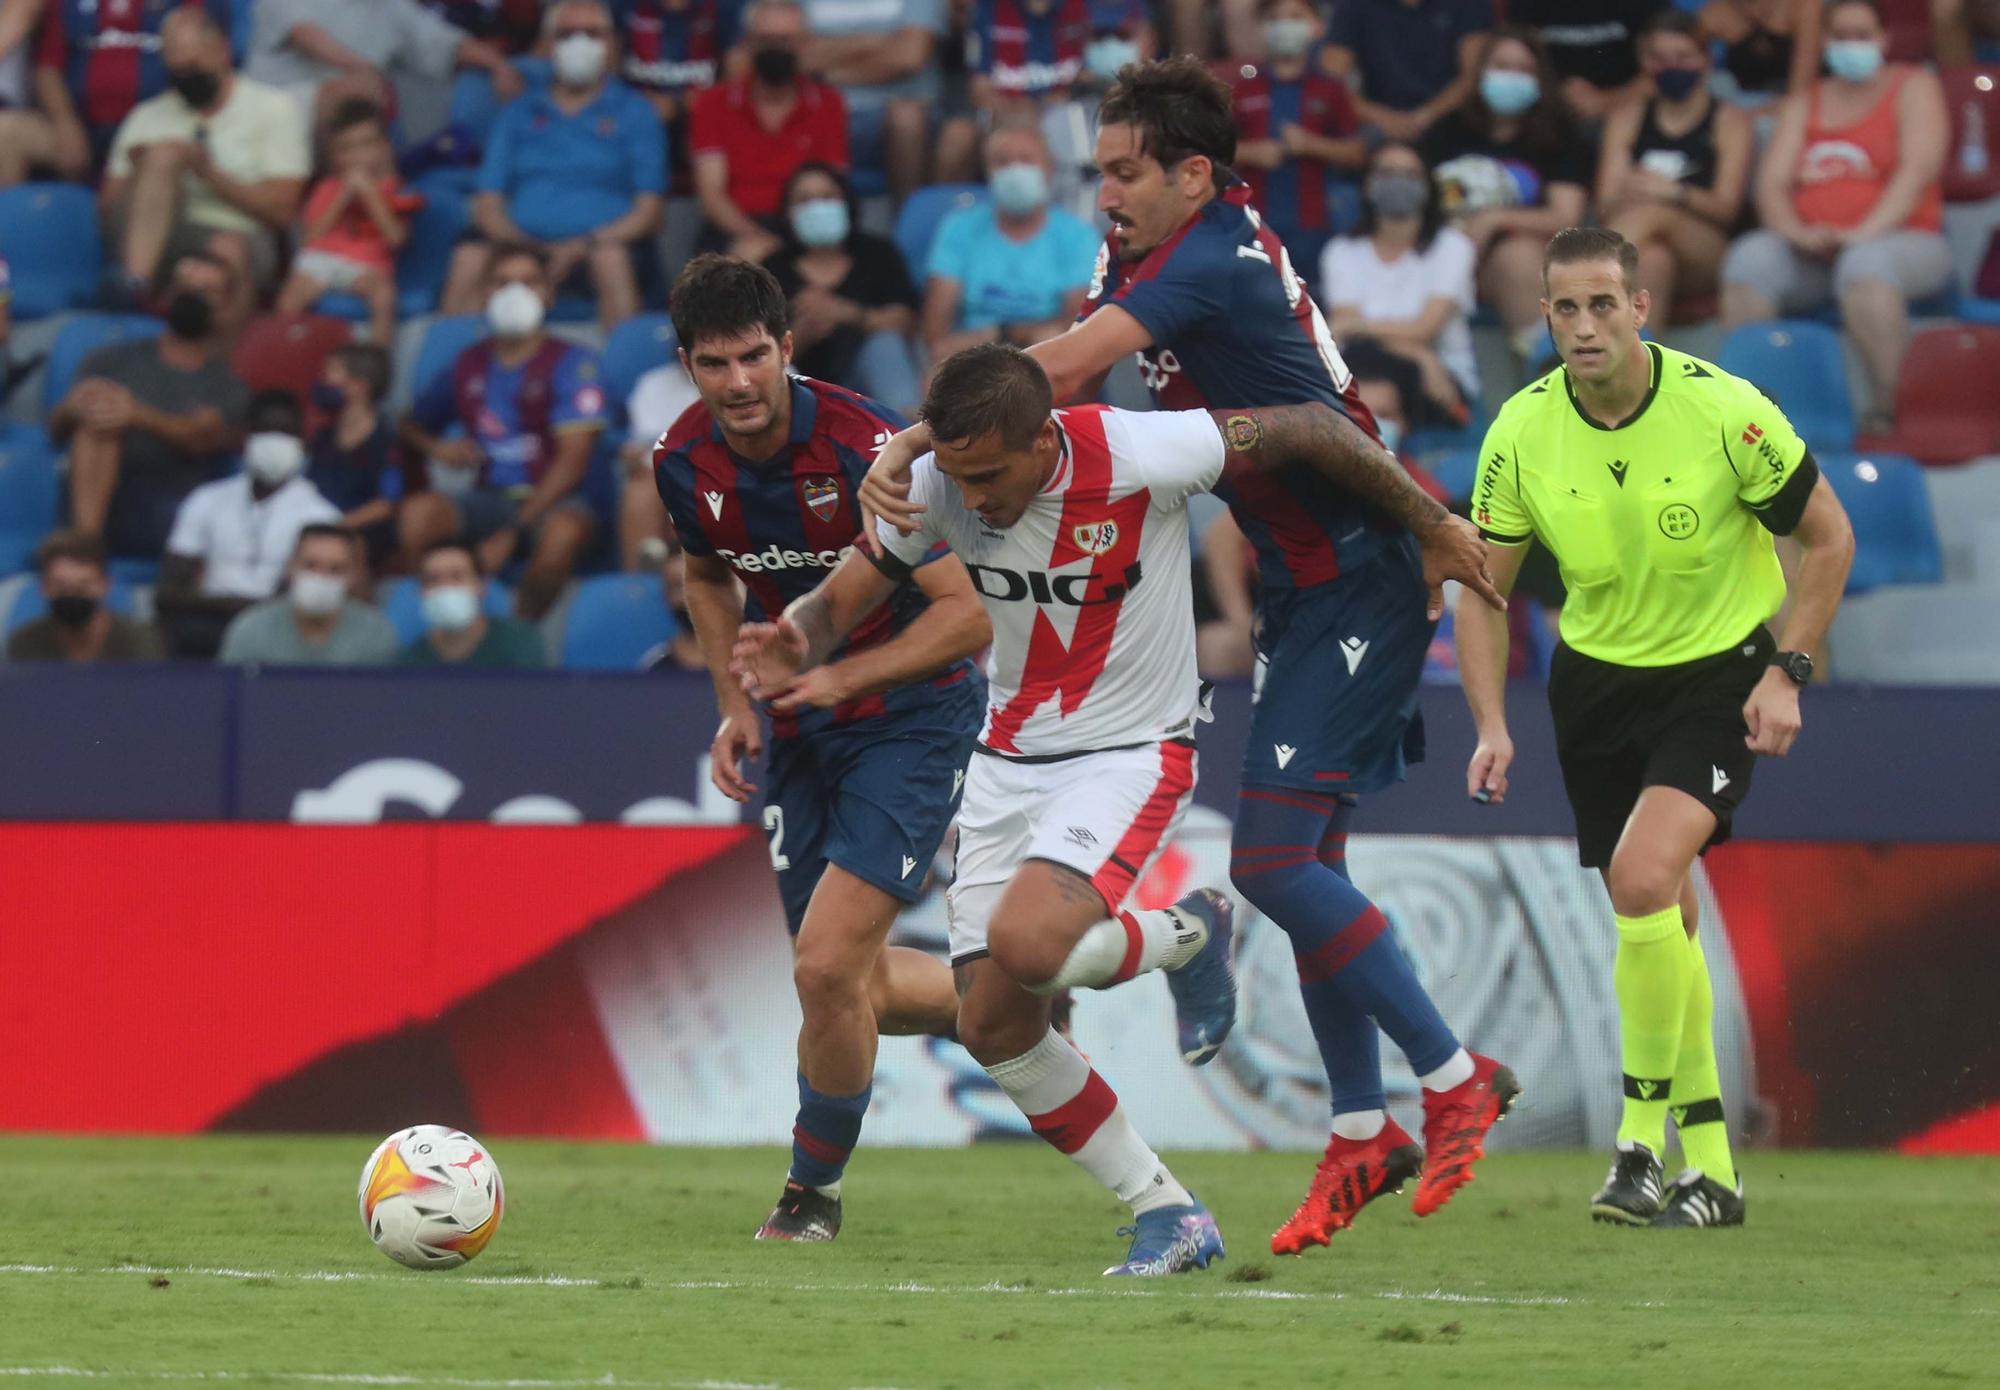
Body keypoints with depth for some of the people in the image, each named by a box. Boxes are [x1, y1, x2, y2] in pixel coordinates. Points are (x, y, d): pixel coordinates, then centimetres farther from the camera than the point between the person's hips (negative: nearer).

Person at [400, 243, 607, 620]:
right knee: (418, 512, -29)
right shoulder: (469, 366, 14)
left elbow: (573, 458, -8)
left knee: (564, 531, -40)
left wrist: (512, 531, -17)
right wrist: (437, 448, 2)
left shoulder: (572, 363, 1)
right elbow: (411, 424, 29)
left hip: (548, 502, -3)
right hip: (484, 499, 3)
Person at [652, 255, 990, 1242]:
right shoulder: (684, 461, -7)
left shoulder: (865, 447, -25)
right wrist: (735, 704, 3)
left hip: (910, 713, -6)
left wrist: (842, 677, -31)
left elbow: (968, 613, -23)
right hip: (798, 734, 6)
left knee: (827, 965, -16)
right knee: (855, 990, 9)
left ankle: (814, 1188, 7)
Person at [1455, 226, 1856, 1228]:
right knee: (1662, 920, 8)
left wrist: (1787, 672, -11)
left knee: (1644, 876, -25)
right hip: (1595, 682, 4)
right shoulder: (1523, 431, -10)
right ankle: (1709, 1169, 20)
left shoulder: (1723, 409, -18)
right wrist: (1491, 725, -9)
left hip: (1719, 674, -4)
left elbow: (1828, 536, -5)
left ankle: (1643, 1138, -14)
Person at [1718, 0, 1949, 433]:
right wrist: (1798, 234, -16)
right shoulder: (1802, 106, 20)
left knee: (1865, 264, -40)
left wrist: (1865, 233, -22)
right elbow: (1772, 183, 8)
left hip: (1903, 241, -4)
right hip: (1812, 253, 4)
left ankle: (1887, 408, -40)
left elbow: (1920, 168, -7)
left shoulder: (1913, 88, 8)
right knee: (1750, 258, -27)